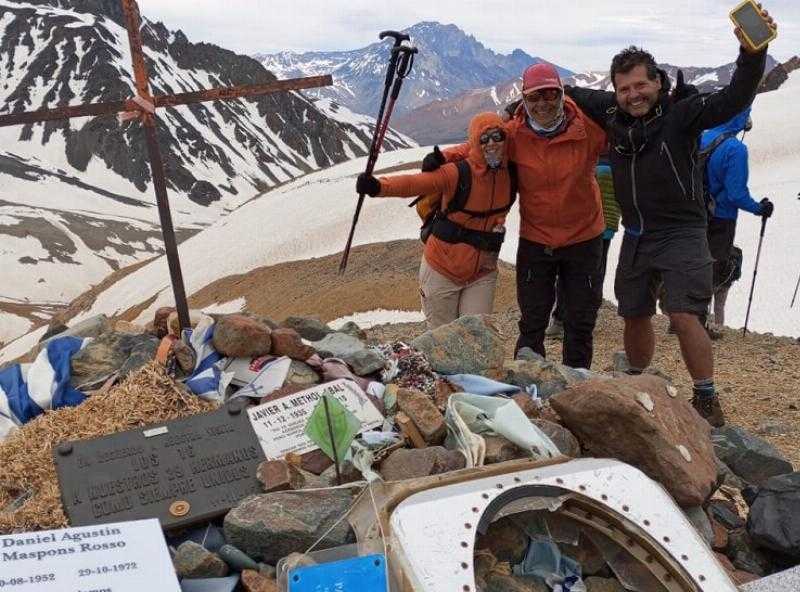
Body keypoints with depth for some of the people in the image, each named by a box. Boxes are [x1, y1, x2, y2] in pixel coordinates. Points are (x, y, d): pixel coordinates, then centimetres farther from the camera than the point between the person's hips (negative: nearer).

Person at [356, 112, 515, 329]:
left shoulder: (510, 174, -5)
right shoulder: (458, 173, -19)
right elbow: (415, 183, -32)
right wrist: (379, 186, -48)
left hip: (482, 273, 3)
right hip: (443, 270, -3)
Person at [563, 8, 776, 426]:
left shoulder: (681, 114, -14)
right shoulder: (611, 112, -1)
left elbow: (734, 99, -29)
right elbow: (573, 94, 16)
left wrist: (752, 53, -43)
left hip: (681, 234, -5)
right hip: (636, 236, 6)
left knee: (684, 317, -15)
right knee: (634, 316, 16)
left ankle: (707, 399, 3)